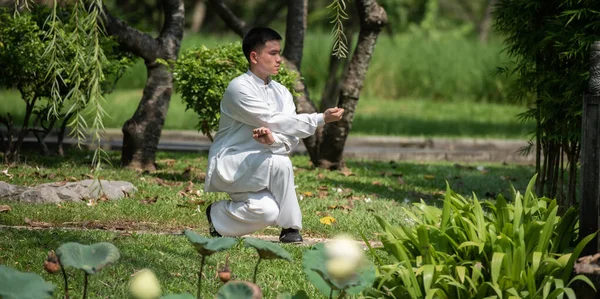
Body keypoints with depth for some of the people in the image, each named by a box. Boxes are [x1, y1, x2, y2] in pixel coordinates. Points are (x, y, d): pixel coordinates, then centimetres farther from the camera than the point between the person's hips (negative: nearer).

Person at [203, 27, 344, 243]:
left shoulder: (281, 93, 7)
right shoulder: (239, 88, -16)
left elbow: (291, 138, -6)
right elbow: (274, 121, -22)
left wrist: (273, 139, -31)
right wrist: (321, 119, -22)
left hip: (257, 165, 6)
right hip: (229, 166, -6)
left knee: (268, 211, -25)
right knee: (279, 163, -31)